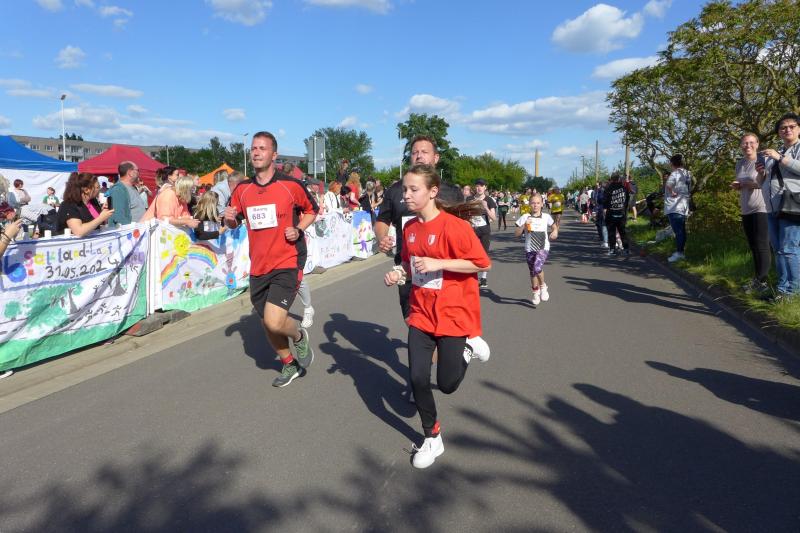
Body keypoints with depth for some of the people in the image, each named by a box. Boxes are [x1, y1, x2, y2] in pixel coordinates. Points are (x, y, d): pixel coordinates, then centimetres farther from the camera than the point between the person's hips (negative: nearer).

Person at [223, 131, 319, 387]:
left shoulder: (291, 185, -7)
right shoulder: (242, 189, 5)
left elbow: (312, 210, 8)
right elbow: (234, 223, 17)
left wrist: (298, 229, -9)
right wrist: (230, 219, -6)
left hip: (287, 263, -5)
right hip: (258, 267, 5)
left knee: (274, 321, -20)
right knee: (267, 324, 14)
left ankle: (299, 336, 16)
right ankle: (290, 365, 39)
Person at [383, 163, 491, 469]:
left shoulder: (454, 225, -18)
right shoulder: (410, 228, 3)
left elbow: (483, 263, -18)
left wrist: (438, 263, -23)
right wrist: (398, 273, -5)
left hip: (453, 314, -5)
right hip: (421, 313, 5)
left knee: (447, 384, 3)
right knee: (417, 378, 1)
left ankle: (466, 348, 34)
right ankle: (432, 438, 22)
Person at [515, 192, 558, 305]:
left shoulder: (546, 217, 3)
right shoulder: (525, 218, 0)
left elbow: (554, 226, 21)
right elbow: (517, 234, -1)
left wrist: (555, 231, 0)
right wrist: (524, 225, -15)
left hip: (543, 248, -2)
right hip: (530, 249, 2)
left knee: (537, 268, -25)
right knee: (532, 272, 11)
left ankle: (543, 286, 2)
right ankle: (536, 293, 32)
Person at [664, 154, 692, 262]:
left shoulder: (675, 173, -13)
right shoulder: (687, 173, 15)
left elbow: (668, 184, -33)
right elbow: (690, 189, 24)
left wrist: (672, 192, -19)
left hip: (674, 207, -9)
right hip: (684, 206, 9)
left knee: (678, 230, -8)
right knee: (681, 230, 13)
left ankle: (678, 253, -6)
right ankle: (681, 251, 21)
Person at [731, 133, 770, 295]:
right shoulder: (740, 163, 15)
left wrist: (742, 183, -11)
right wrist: (736, 186, 4)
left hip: (761, 209, -7)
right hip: (746, 210, 7)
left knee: (762, 246, -7)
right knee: (753, 246, 12)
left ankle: (762, 281, -3)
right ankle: (757, 280, 19)